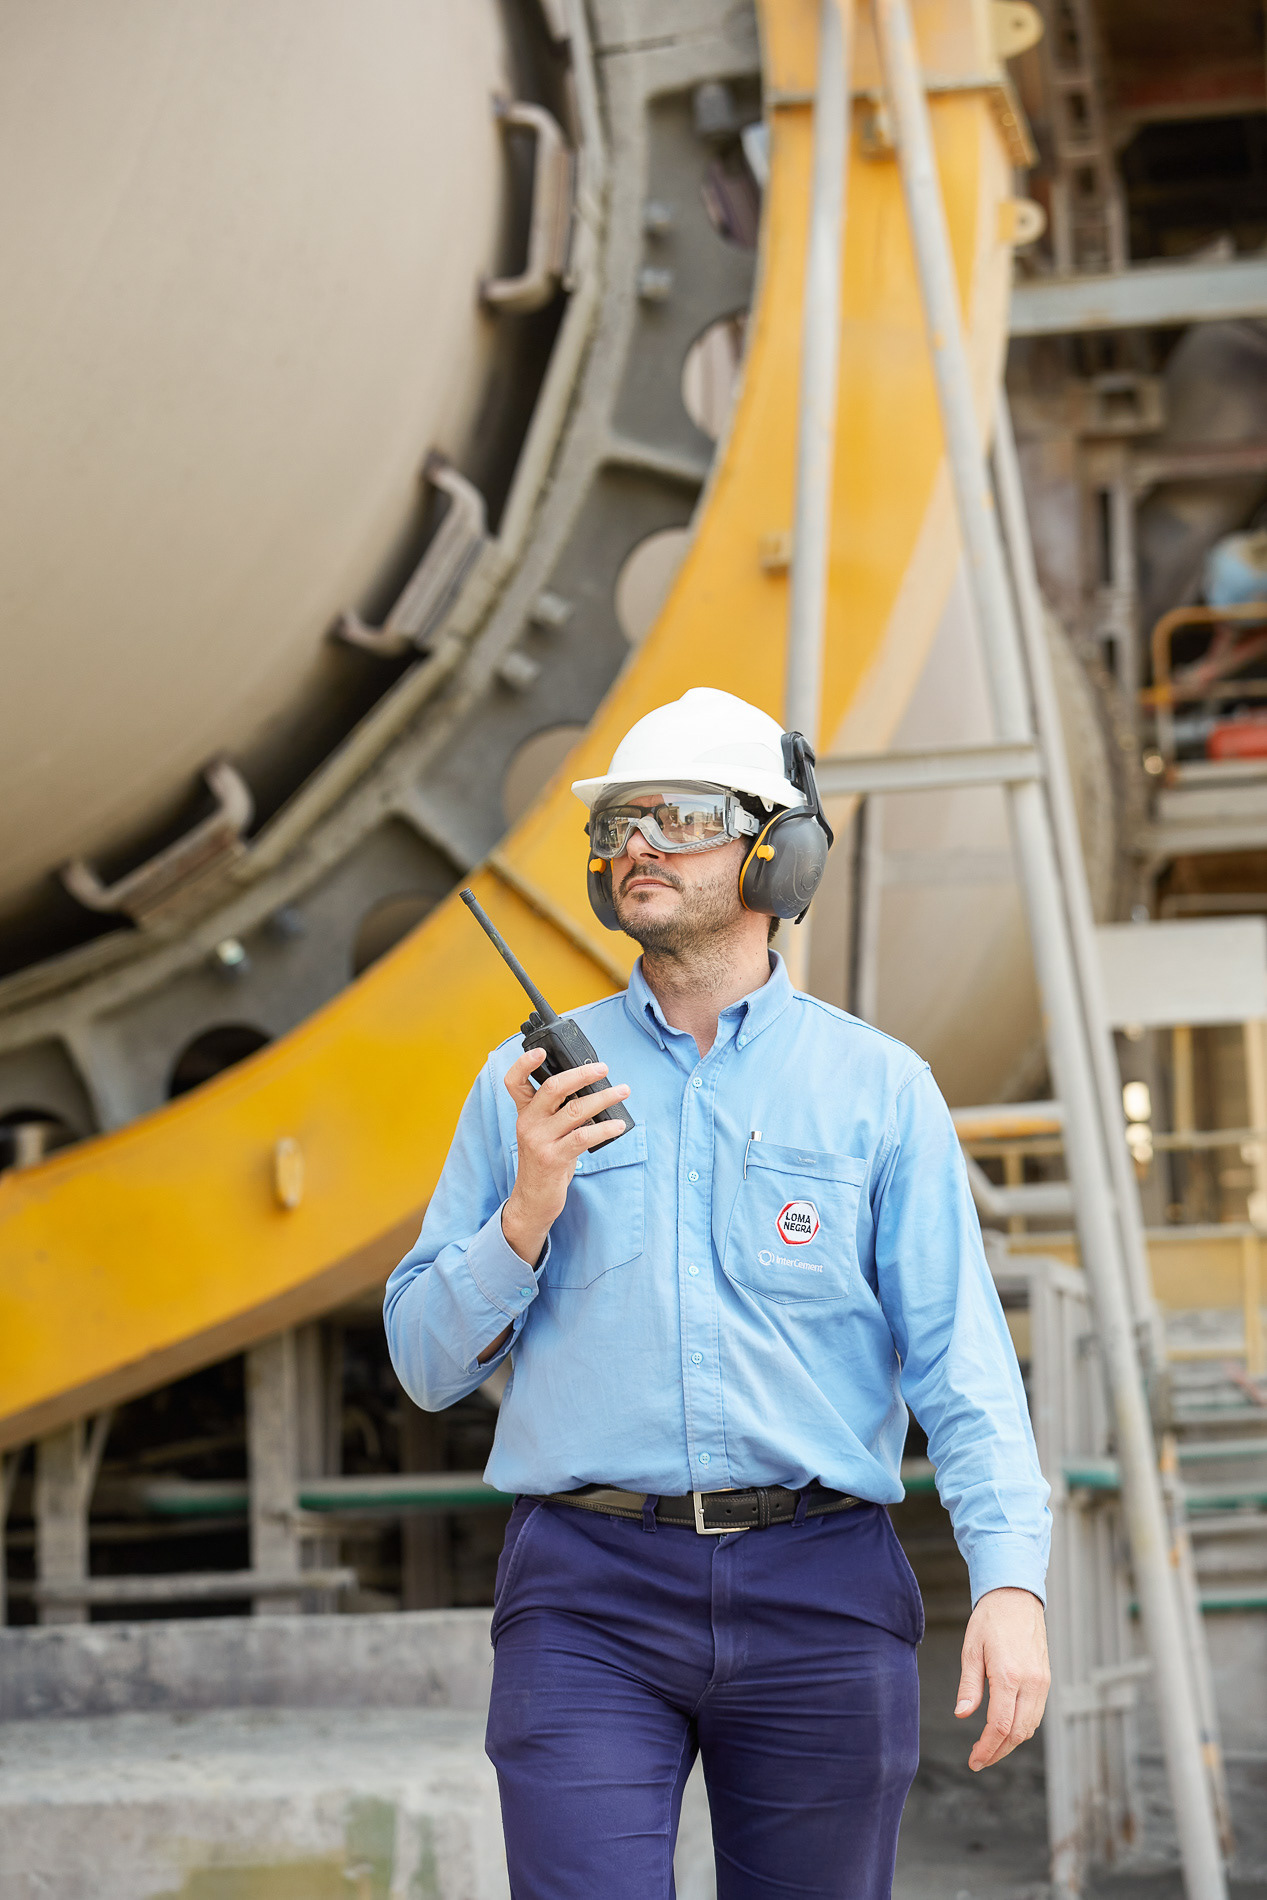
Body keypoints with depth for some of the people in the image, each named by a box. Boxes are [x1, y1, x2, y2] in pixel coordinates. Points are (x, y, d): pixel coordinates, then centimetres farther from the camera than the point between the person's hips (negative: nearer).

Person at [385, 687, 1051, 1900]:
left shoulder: (878, 1086, 6)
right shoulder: (532, 1083, 9)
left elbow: (961, 1356, 0)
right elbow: (427, 1364, 10)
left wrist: (1010, 1582, -14)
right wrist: (529, 1212, -8)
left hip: (817, 1590, 0)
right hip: (587, 1591, 0)